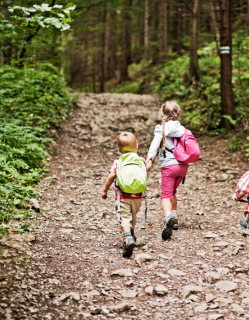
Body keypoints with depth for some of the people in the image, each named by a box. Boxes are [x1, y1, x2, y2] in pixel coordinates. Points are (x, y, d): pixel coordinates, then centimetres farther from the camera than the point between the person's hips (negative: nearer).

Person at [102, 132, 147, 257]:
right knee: (133, 216, 24)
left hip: (122, 196, -3)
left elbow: (111, 176, -12)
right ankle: (131, 234, 44)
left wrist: (105, 190, -1)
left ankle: (128, 239, -32)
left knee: (125, 218, -10)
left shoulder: (118, 162, -4)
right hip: (137, 196, 4)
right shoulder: (141, 161, 4)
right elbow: (144, 177, 15)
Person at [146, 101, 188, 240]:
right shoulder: (183, 129, 12)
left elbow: (155, 143, -16)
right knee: (172, 192, 24)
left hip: (169, 165, -5)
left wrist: (150, 158, -26)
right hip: (183, 165, 5)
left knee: (166, 195, -8)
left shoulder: (161, 128, -1)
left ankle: (168, 217, -35)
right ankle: (174, 219, 26)